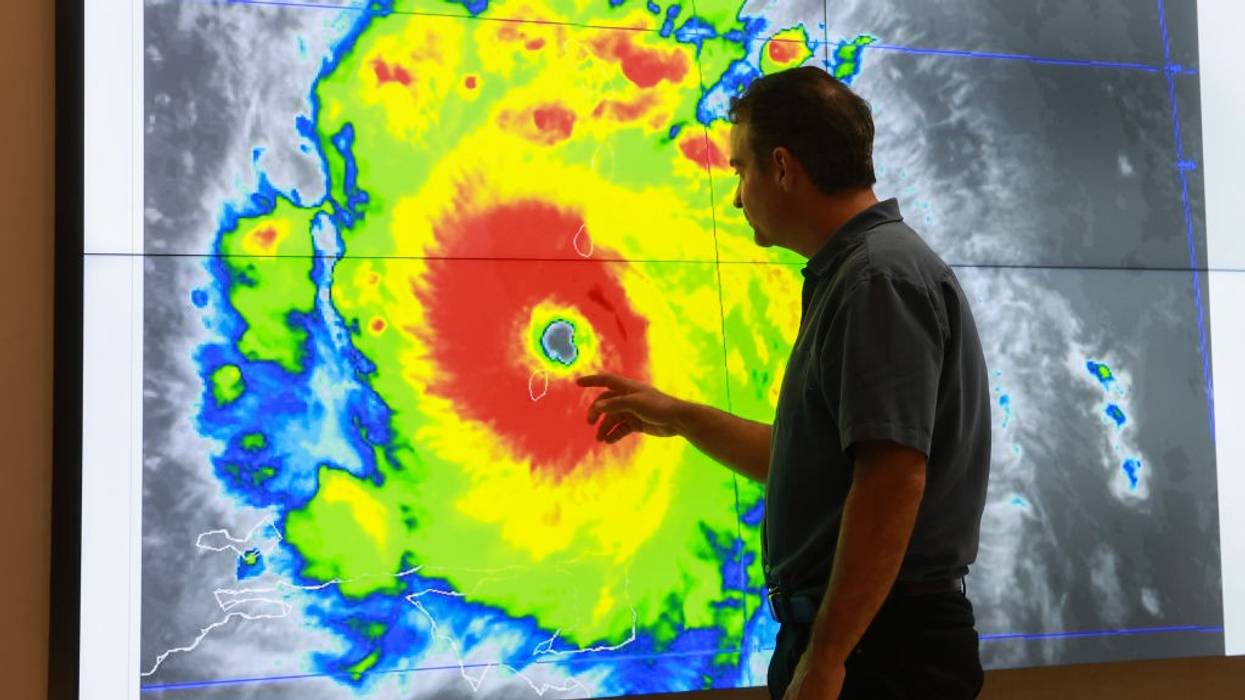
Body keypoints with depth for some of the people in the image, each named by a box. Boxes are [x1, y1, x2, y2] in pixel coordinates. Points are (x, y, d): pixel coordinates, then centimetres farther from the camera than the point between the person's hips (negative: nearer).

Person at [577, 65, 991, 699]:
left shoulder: (880, 278, -16)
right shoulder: (853, 274, 15)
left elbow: (894, 477, -25)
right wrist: (678, 417, 25)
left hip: (877, 647, -9)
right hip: (868, 634, 9)